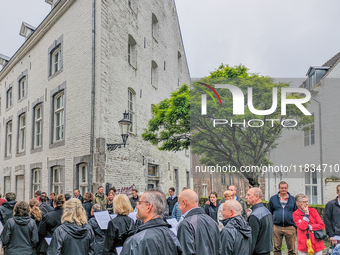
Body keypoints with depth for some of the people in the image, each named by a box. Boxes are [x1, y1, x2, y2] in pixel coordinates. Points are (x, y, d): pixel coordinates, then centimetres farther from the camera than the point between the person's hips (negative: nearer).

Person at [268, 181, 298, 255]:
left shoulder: (293, 199, 10)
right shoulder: (273, 199, 9)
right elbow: (269, 213, 12)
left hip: (290, 227, 0)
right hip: (277, 227, 0)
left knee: (291, 249, 3)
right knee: (277, 248, 6)